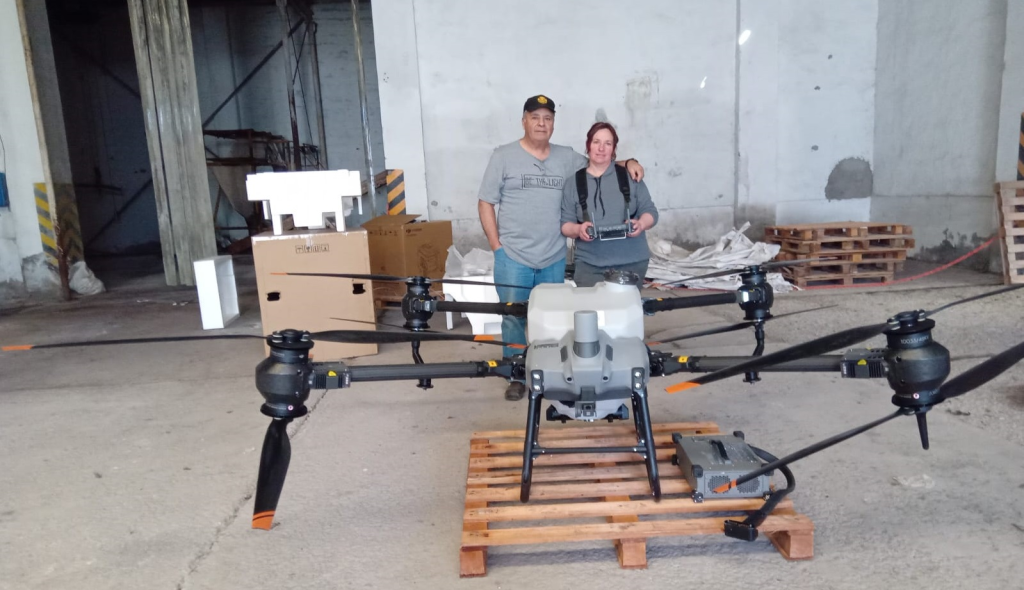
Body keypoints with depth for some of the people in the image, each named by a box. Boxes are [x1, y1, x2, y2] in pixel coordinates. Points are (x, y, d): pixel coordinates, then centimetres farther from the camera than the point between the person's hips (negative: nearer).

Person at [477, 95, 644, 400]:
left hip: (554, 259, 3)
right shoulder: (503, 156, -2)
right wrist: (497, 246, -6)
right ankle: (516, 377, 19)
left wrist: (627, 163, -5)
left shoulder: (566, 157, 8)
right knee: (513, 319, 4)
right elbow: (485, 203, -1)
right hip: (513, 259, -3)